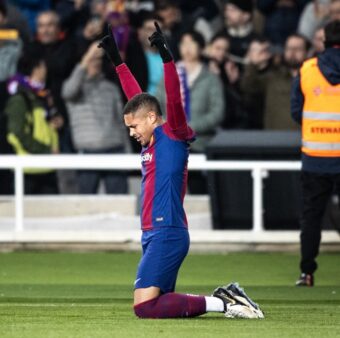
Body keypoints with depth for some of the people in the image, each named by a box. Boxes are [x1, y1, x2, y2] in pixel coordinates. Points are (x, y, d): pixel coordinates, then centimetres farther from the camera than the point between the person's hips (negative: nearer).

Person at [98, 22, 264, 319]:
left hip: (167, 235, -10)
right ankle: (226, 299, 13)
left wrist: (166, 56, -28)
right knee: (160, 304, 9)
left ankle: (221, 302, -12)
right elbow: (135, 97, 26)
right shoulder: (151, 142, 17)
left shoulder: (173, 136, -5)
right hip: (154, 235, 10)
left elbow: (174, 100, -21)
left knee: (145, 306, -16)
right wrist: (116, 59, 30)